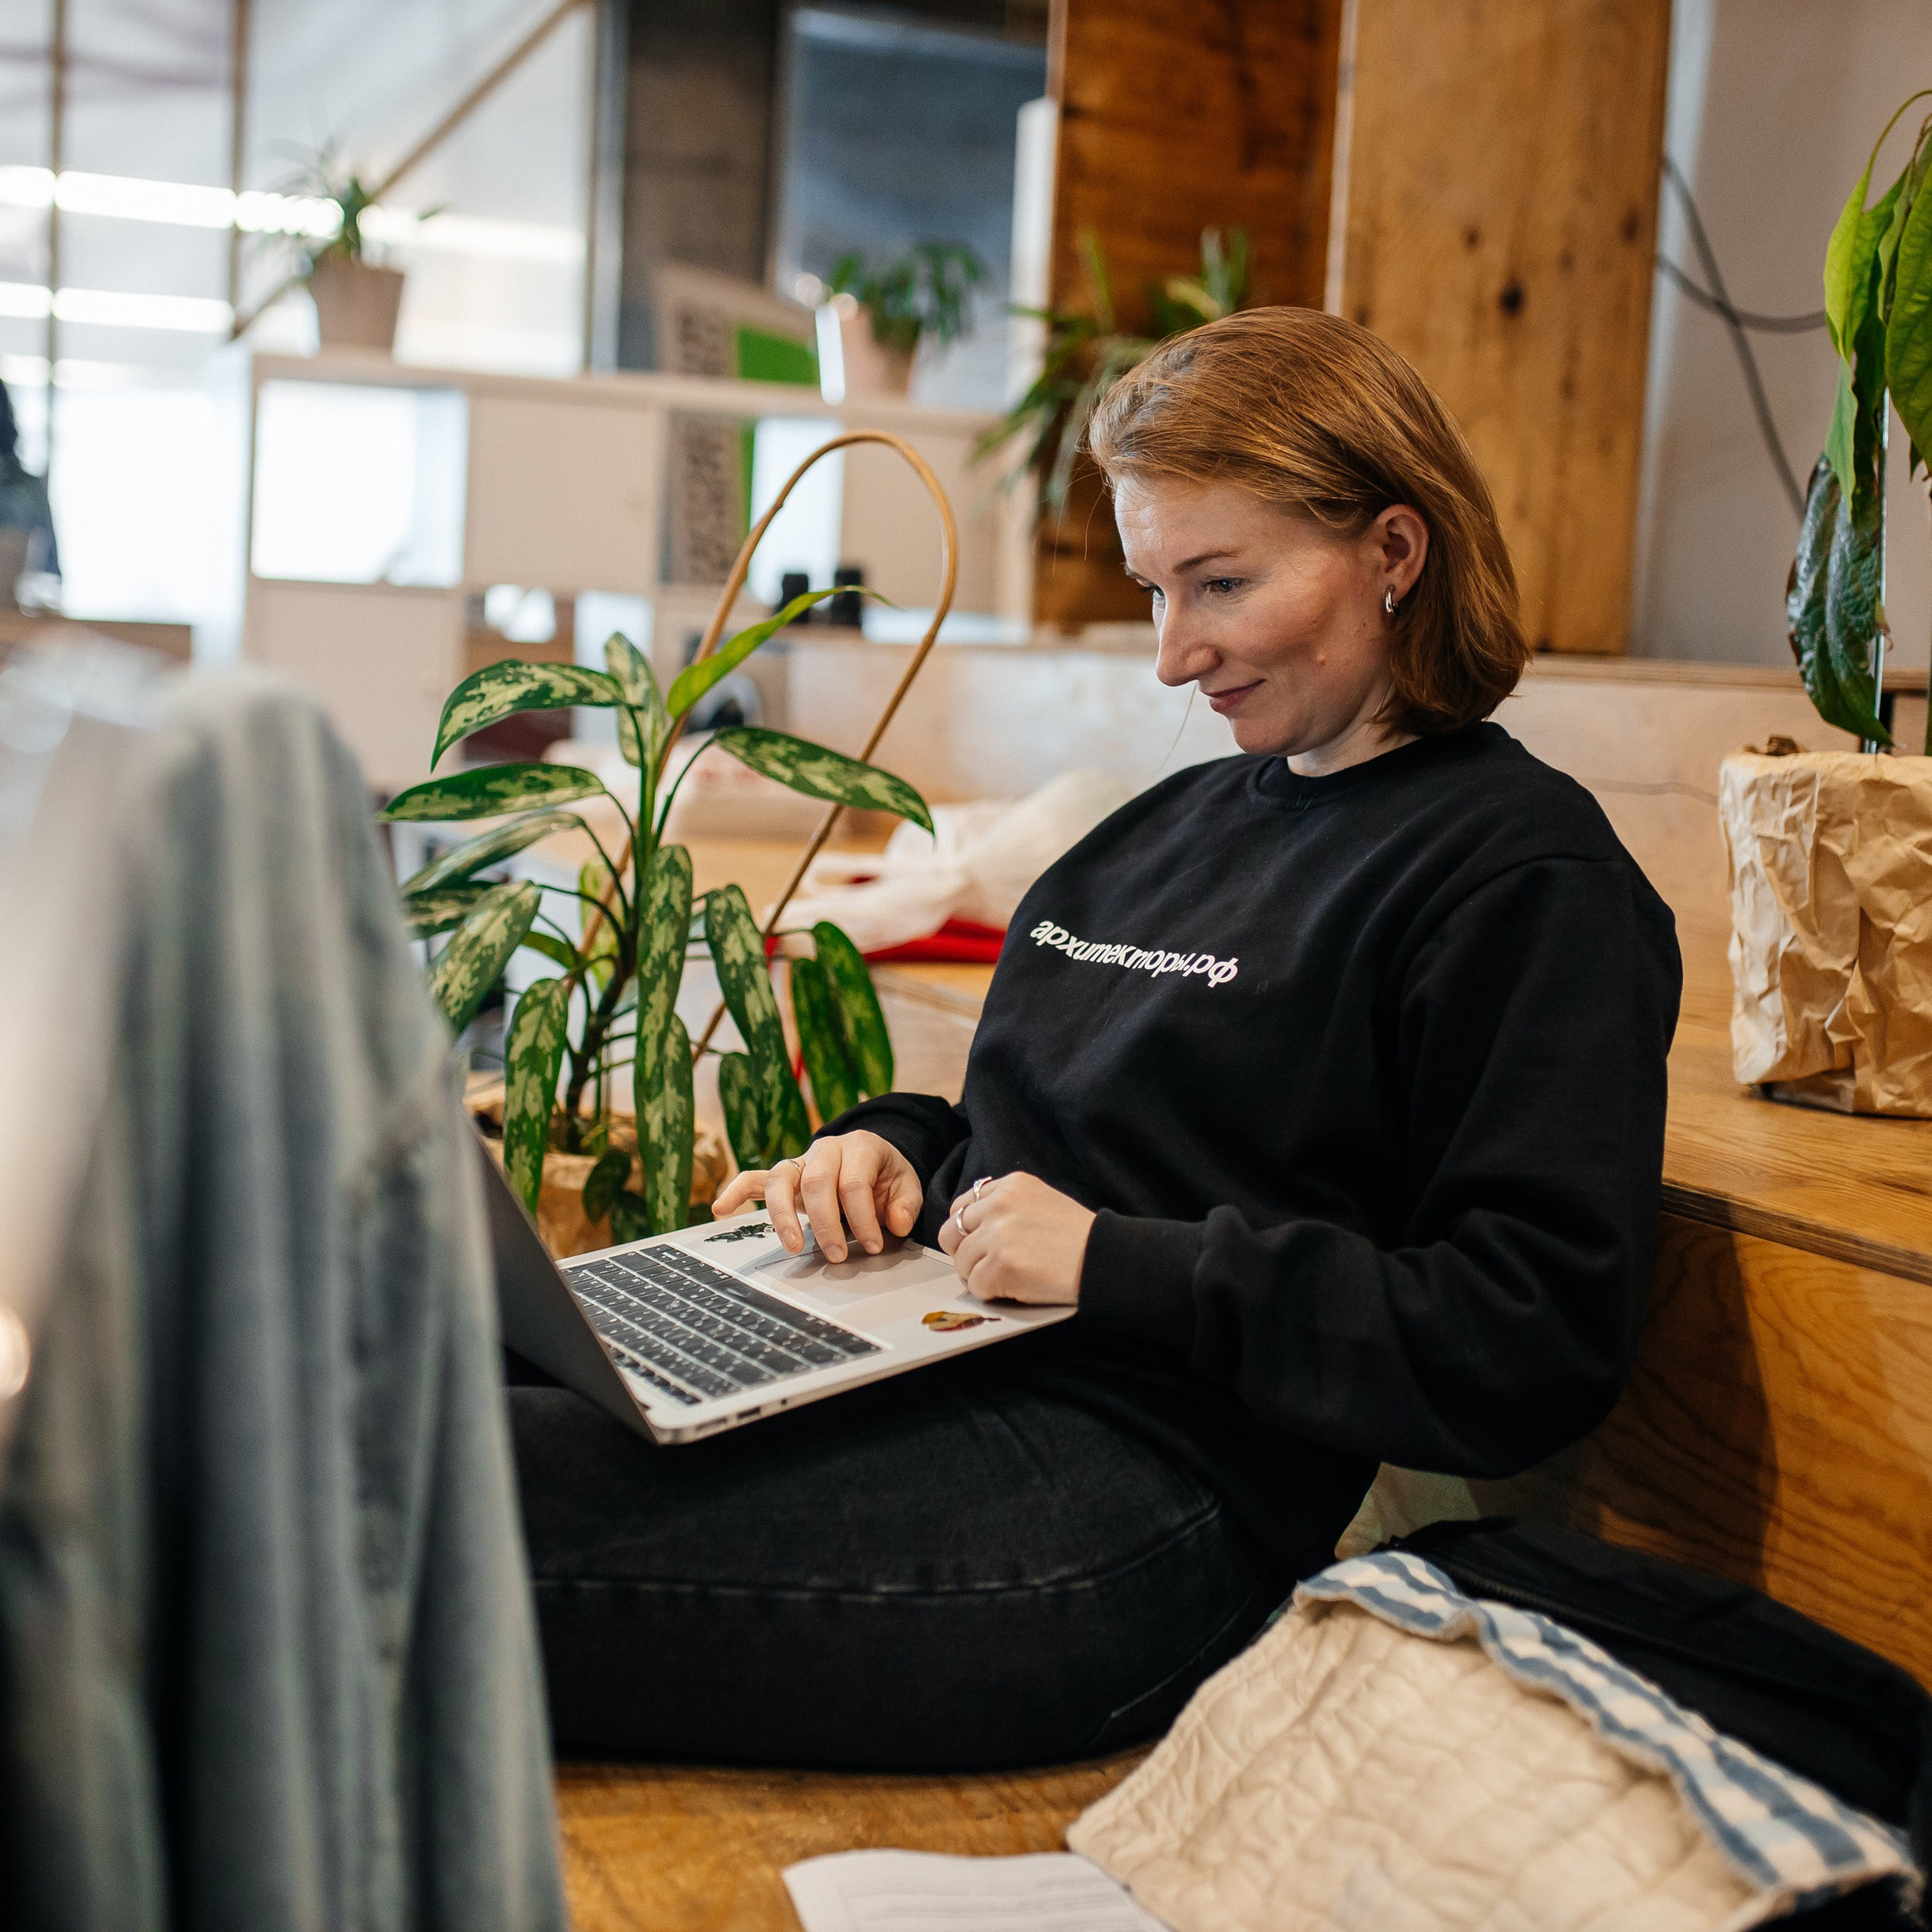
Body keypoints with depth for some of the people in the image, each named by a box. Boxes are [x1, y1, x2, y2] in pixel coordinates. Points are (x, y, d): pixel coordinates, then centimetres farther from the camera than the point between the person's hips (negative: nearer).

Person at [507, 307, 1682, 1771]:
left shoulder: (1531, 878, -4)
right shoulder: (1177, 820, 21)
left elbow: (1539, 1347, -13)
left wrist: (1121, 1265, -17)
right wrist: (893, 1151, 4)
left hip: (1148, 1489, -8)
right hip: (924, 1367, 8)